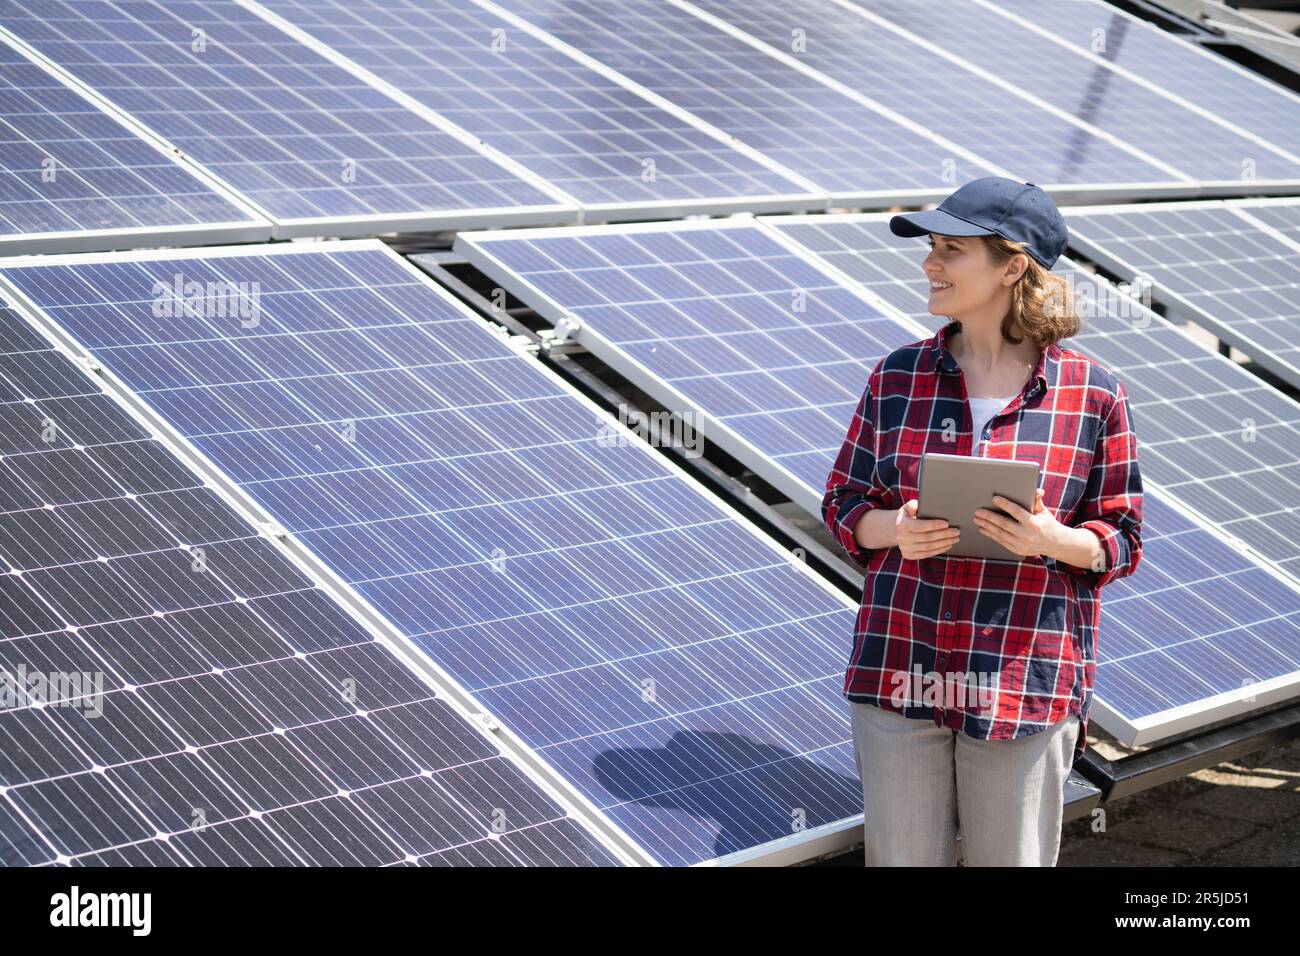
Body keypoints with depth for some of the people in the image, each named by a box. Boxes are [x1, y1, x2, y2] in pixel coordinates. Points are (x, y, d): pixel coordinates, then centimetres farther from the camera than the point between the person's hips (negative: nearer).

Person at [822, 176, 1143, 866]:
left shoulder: (1094, 395, -2)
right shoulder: (898, 376, 4)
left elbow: (1121, 541, 3)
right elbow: (844, 503, 10)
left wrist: (1051, 540, -18)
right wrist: (893, 531, -13)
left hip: (1025, 689, -2)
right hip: (899, 673, 2)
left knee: (1013, 858, 8)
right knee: (902, 858, 9)